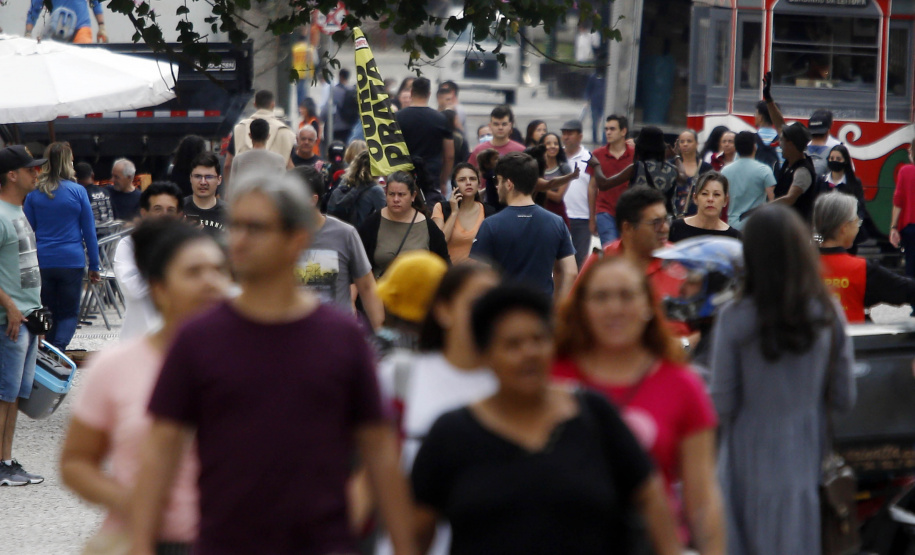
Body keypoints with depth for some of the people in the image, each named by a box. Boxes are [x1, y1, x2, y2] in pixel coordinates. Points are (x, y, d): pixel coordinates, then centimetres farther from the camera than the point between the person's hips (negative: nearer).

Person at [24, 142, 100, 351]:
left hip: (42, 263, 2)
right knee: (69, 314, 3)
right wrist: (94, 266, 7)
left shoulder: (34, 194, 3)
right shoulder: (77, 192, -2)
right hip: (71, 261, -2)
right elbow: (89, 232, 1)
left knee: (49, 315, 14)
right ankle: (58, 350, -19)